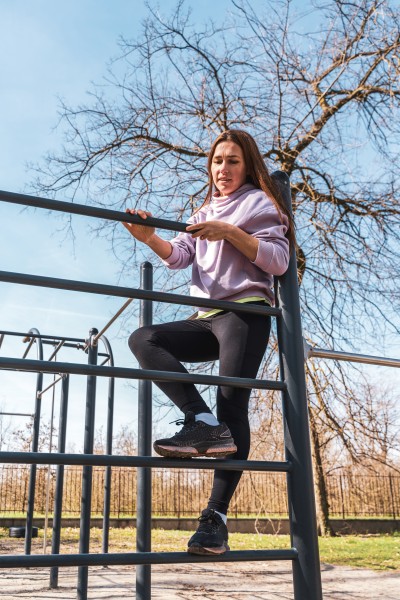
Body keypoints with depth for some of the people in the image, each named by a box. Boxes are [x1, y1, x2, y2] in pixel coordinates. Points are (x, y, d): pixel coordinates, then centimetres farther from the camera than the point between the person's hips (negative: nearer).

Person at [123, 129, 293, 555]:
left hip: (246, 313, -6)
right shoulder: (203, 214, 26)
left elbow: (278, 261, -5)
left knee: (232, 407, -15)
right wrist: (149, 238, -11)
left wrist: (230, 232, -16)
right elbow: (179, 256, 9)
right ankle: (203, 423, -29)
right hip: (207, 318, 7)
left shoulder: (259, 202, 8)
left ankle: (216, 517, -14)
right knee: (143, 339, -16)